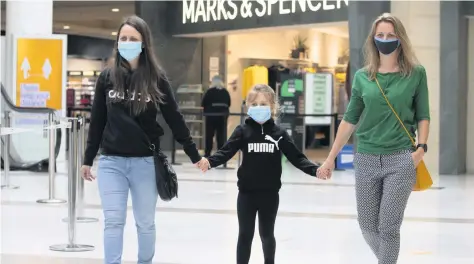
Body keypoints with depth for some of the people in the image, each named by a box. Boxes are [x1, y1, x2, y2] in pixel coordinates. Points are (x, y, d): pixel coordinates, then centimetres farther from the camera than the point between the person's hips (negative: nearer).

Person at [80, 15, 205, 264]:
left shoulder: (156, 78, -1)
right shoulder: (107, 77, 3)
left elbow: (174, 119, 2)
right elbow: (97, 121, 9)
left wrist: (195, 155, 3)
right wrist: (87, 159, 10)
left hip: (145, 162, -1)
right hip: (111, 162, 1)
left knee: (145, 222, 11)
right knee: (113, 221, -4)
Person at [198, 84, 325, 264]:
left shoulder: (279, 134, -1)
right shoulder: (242, 131, -3)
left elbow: (296, 157, -2)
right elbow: (226, 152, -12)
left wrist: (314, 170, -16)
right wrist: (209, 162, -31)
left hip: (270, 194, 1)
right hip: (247, 193, -1)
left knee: (267, 234, 15)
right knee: (245, 234, 7)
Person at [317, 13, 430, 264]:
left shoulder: (416, 73, 0)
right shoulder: (362, 76, 5)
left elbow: (423, 116, 4)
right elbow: (349, 120, 10)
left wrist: (421, 148, -12)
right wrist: (331, 158, 9)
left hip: (400, 160, -3)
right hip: (366, 159, 3)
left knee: (388, 227, -5)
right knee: (368, 226, 9)